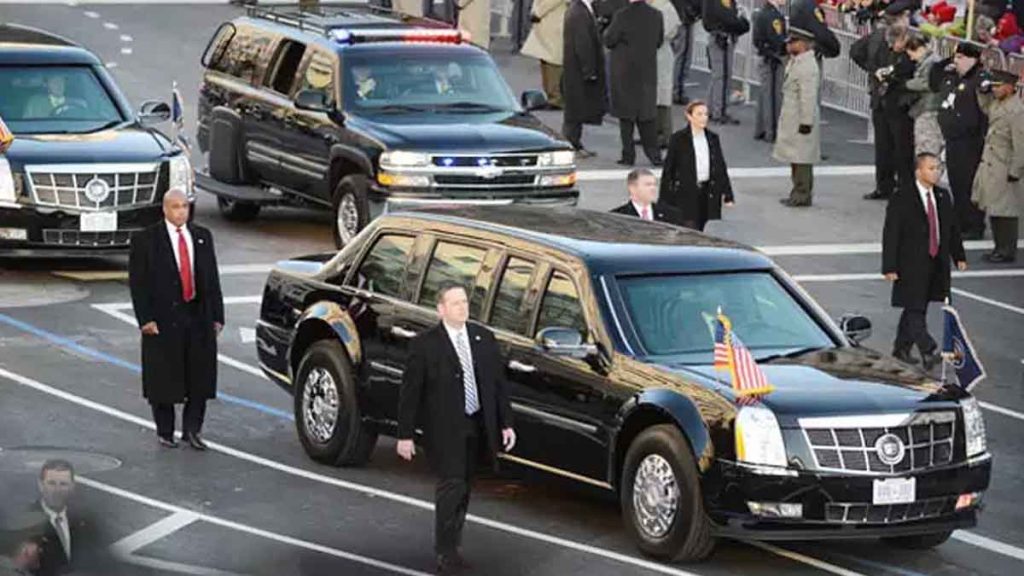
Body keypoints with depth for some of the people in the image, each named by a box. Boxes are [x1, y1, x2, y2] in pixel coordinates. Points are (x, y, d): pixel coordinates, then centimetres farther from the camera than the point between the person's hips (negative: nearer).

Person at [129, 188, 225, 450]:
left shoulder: (202, 237, 11)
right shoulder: (146, 240, -3)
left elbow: (212, 278, 12)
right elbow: (137, 282, -6)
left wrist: (217, 315, 6)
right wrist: (145, 318, -13)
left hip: (198, 318, 3)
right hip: (164, 319, -3)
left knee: (200, 377, 3)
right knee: (164, 379, 4)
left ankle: (192, 429, 14)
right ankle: (165, 432, 15)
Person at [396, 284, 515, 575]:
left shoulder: (484, 338, 6)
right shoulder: (425, 344, -9)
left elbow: (498, 382, 9)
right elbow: (410, 391, -8)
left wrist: (506, 422, 5)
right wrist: (405, 434, -10)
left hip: (477, 426, 5)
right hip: (444, 428, -5)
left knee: (462, 488, 13)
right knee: (452, 487, -10)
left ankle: (451, 547, 23)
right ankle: (446, 552, -4)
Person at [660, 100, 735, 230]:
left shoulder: (713, 138, 9)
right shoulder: (678, 139, -3)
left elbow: (721, 167, 13)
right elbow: (668, 169, -1)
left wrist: (727, 195, 10)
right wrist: (665, 200, -4)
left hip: (709, 193, 4)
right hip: (686, 194, -4)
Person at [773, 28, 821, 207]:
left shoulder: (807, 67, -21)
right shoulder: (795, 62, 12)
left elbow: (808, 97, -23)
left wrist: (806, 122, -23)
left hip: (801, 120, -10)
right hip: (791, 119, 10)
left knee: (801, 158, -5)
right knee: (795, 158, 15)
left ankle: (803, 195, 1)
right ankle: (798, 193, 22)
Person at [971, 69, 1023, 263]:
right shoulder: (996, 104, 7)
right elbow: (985, 108, 33)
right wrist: (984, 90, 15)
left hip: (1005, 169, -9)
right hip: (989, 165, 9)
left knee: (1005, 213, -2)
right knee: (993, 210, 15)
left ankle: (1008, 251, 6)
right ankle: (1000, 247, 24)